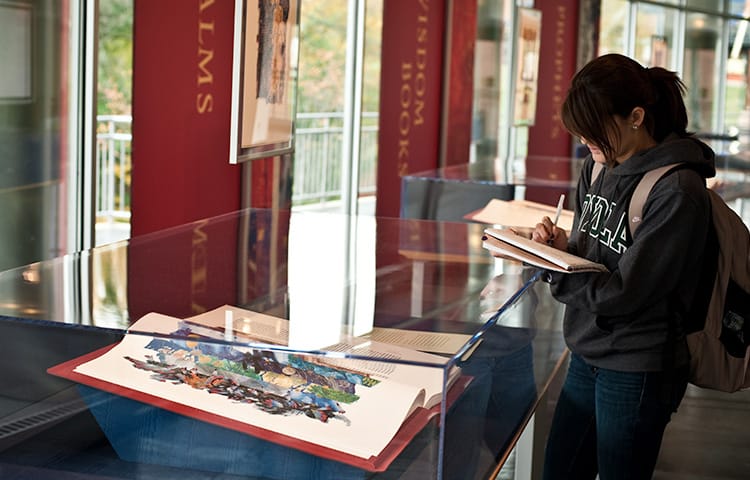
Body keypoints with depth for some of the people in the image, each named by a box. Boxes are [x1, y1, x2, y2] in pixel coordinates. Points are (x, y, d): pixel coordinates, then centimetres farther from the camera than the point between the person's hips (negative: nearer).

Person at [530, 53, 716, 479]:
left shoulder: (677, 190, -21)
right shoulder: (600, 166, 2)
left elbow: (622, 293, -22)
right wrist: (562, 245, -8)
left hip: (637, 372, -7)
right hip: (587, 357, 7)